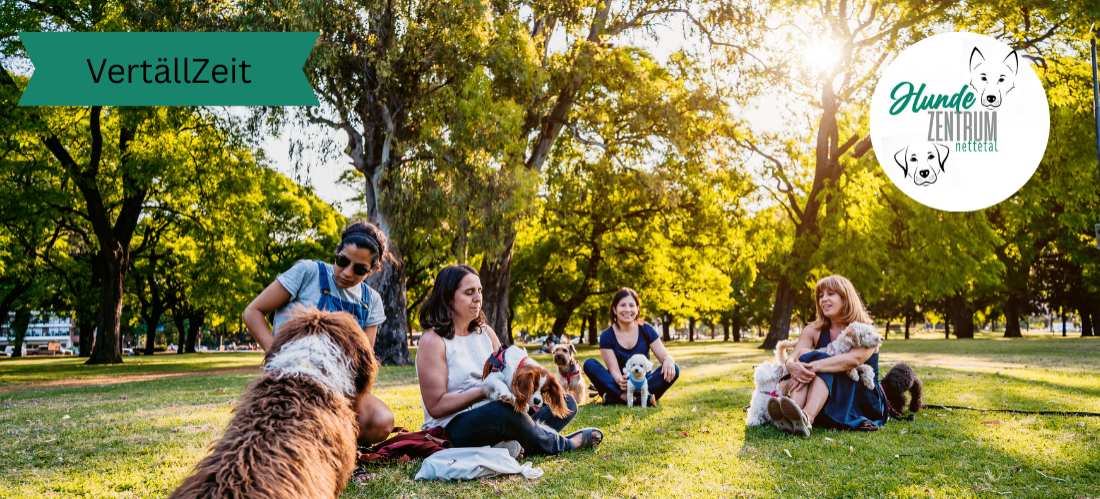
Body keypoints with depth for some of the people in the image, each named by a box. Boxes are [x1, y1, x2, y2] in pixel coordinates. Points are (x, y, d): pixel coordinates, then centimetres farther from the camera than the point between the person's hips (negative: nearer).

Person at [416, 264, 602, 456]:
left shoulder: (486, 333, 14)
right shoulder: (433, 340, -9)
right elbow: (436, 406, -15)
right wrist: (486, 390, -22)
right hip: (453, 430, -8)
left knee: (566, 402, 0)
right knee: (505, 410, -38)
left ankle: (513, 443, -25)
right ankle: (563, 444, -9)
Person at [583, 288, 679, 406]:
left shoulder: (646, 330, 0)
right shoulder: (607, 336, -5)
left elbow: (665, 356, -5)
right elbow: (614, 369, -12)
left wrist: (668, 361, -31)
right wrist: (620, 380, -37)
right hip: (621, 386, -1)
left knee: (673, 369, -25)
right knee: (589, 364, -24)